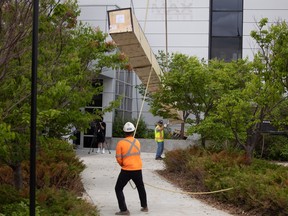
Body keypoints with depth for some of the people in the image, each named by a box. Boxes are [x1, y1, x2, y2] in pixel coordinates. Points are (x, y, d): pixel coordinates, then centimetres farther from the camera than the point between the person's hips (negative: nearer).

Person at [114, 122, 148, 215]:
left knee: (118, 189, 8)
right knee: (141, 187, 26)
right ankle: (144, 206, 37)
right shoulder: (137, 142, 3)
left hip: (126, 170, -4)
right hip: (138, 169, 4)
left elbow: (119, 158, -8)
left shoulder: (121, 143, -9)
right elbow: (137, 155, 11)